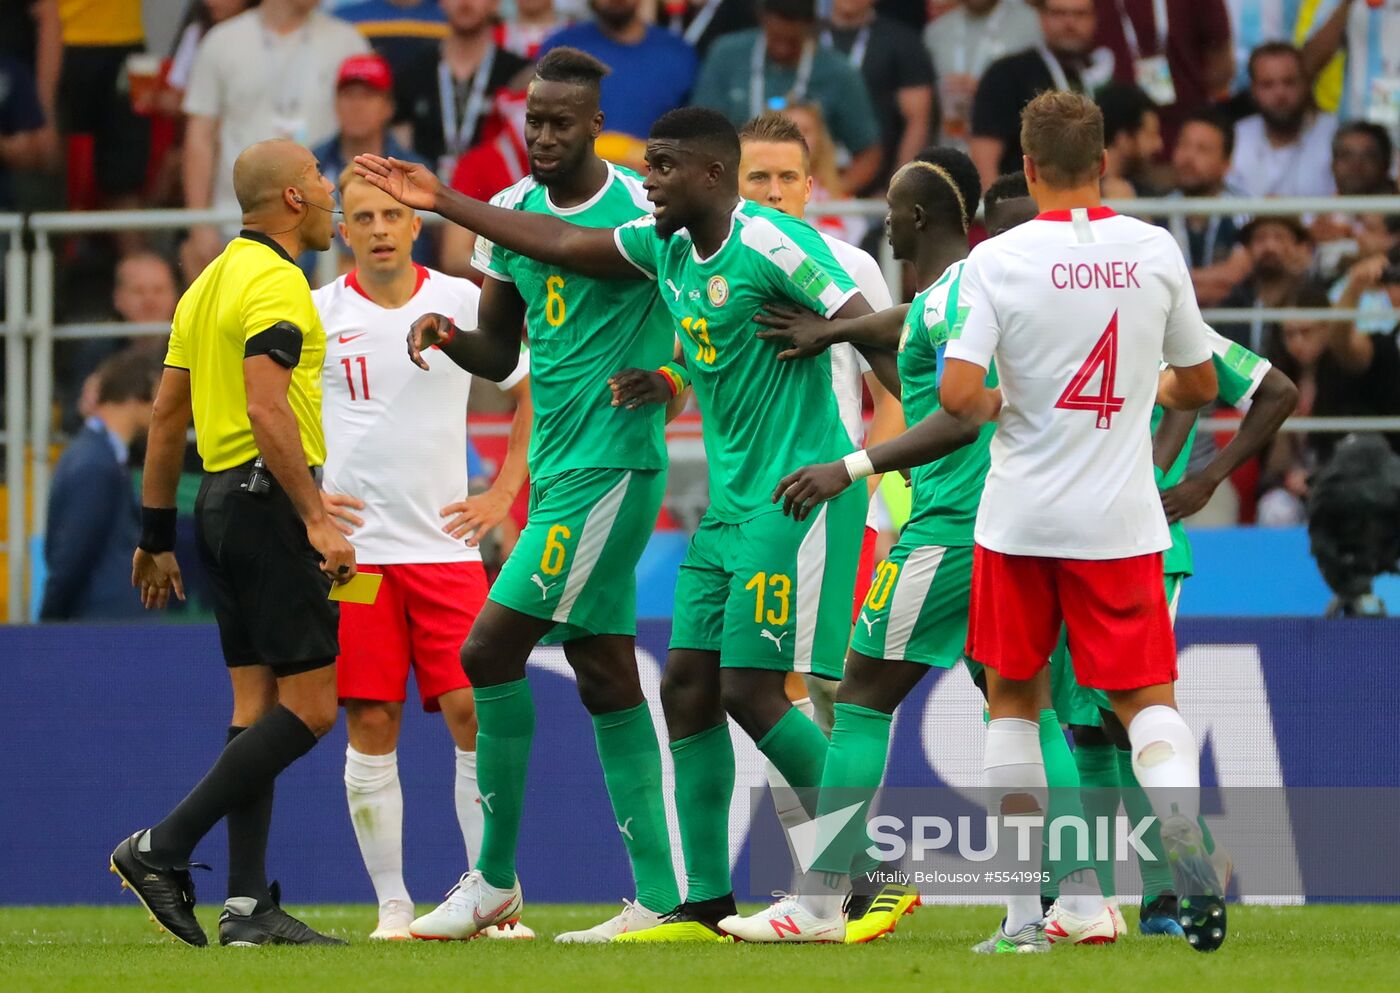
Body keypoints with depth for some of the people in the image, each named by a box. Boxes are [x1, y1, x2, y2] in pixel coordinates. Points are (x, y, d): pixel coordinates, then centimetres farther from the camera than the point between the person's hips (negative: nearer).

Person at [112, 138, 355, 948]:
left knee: (259, 708, 8)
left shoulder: (211, 282, 17)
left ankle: (248, 905, 4)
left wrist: (156, 537, 21)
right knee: (309, 706, -8)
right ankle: (163, 849, -12)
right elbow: (266, 409, -23)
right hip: (268, 498, -10)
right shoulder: (275, 282, -12)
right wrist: (318, 518, -25)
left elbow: (167, 415, 18)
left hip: (220, 500, 10)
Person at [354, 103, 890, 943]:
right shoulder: (667, 249, 11)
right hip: (731, 501, 9)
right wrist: (443, 203, 25)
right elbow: (562, 244, 22)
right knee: (688, 684, 6)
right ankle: (707, 900, 9)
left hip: (797, 496, -9)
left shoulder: (769, 243, -15)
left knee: (752, 690, -13)